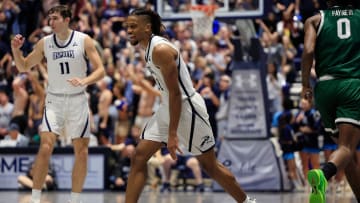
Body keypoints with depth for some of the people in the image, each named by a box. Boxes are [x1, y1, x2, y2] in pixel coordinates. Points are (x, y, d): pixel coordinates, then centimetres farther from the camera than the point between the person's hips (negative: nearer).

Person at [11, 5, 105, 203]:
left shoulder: (84, 40, -6)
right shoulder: (44, 43, 0)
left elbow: (100, 70, -7)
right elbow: (23, 67, 9)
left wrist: (84, 80, -26)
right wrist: (16, 49, -10)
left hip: (78, 100, 0)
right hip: (54, 101, 0)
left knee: (82, 151, 2)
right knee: (45, 147, -15)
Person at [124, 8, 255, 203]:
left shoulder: (161, 49, -22)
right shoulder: (150, 47, 7)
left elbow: (175, 93, -23)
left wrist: (172, 134, -23)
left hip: (186, 107, -9)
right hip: (168, 107, 9)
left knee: (209, 165, 3)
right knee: (138, 158, 0)